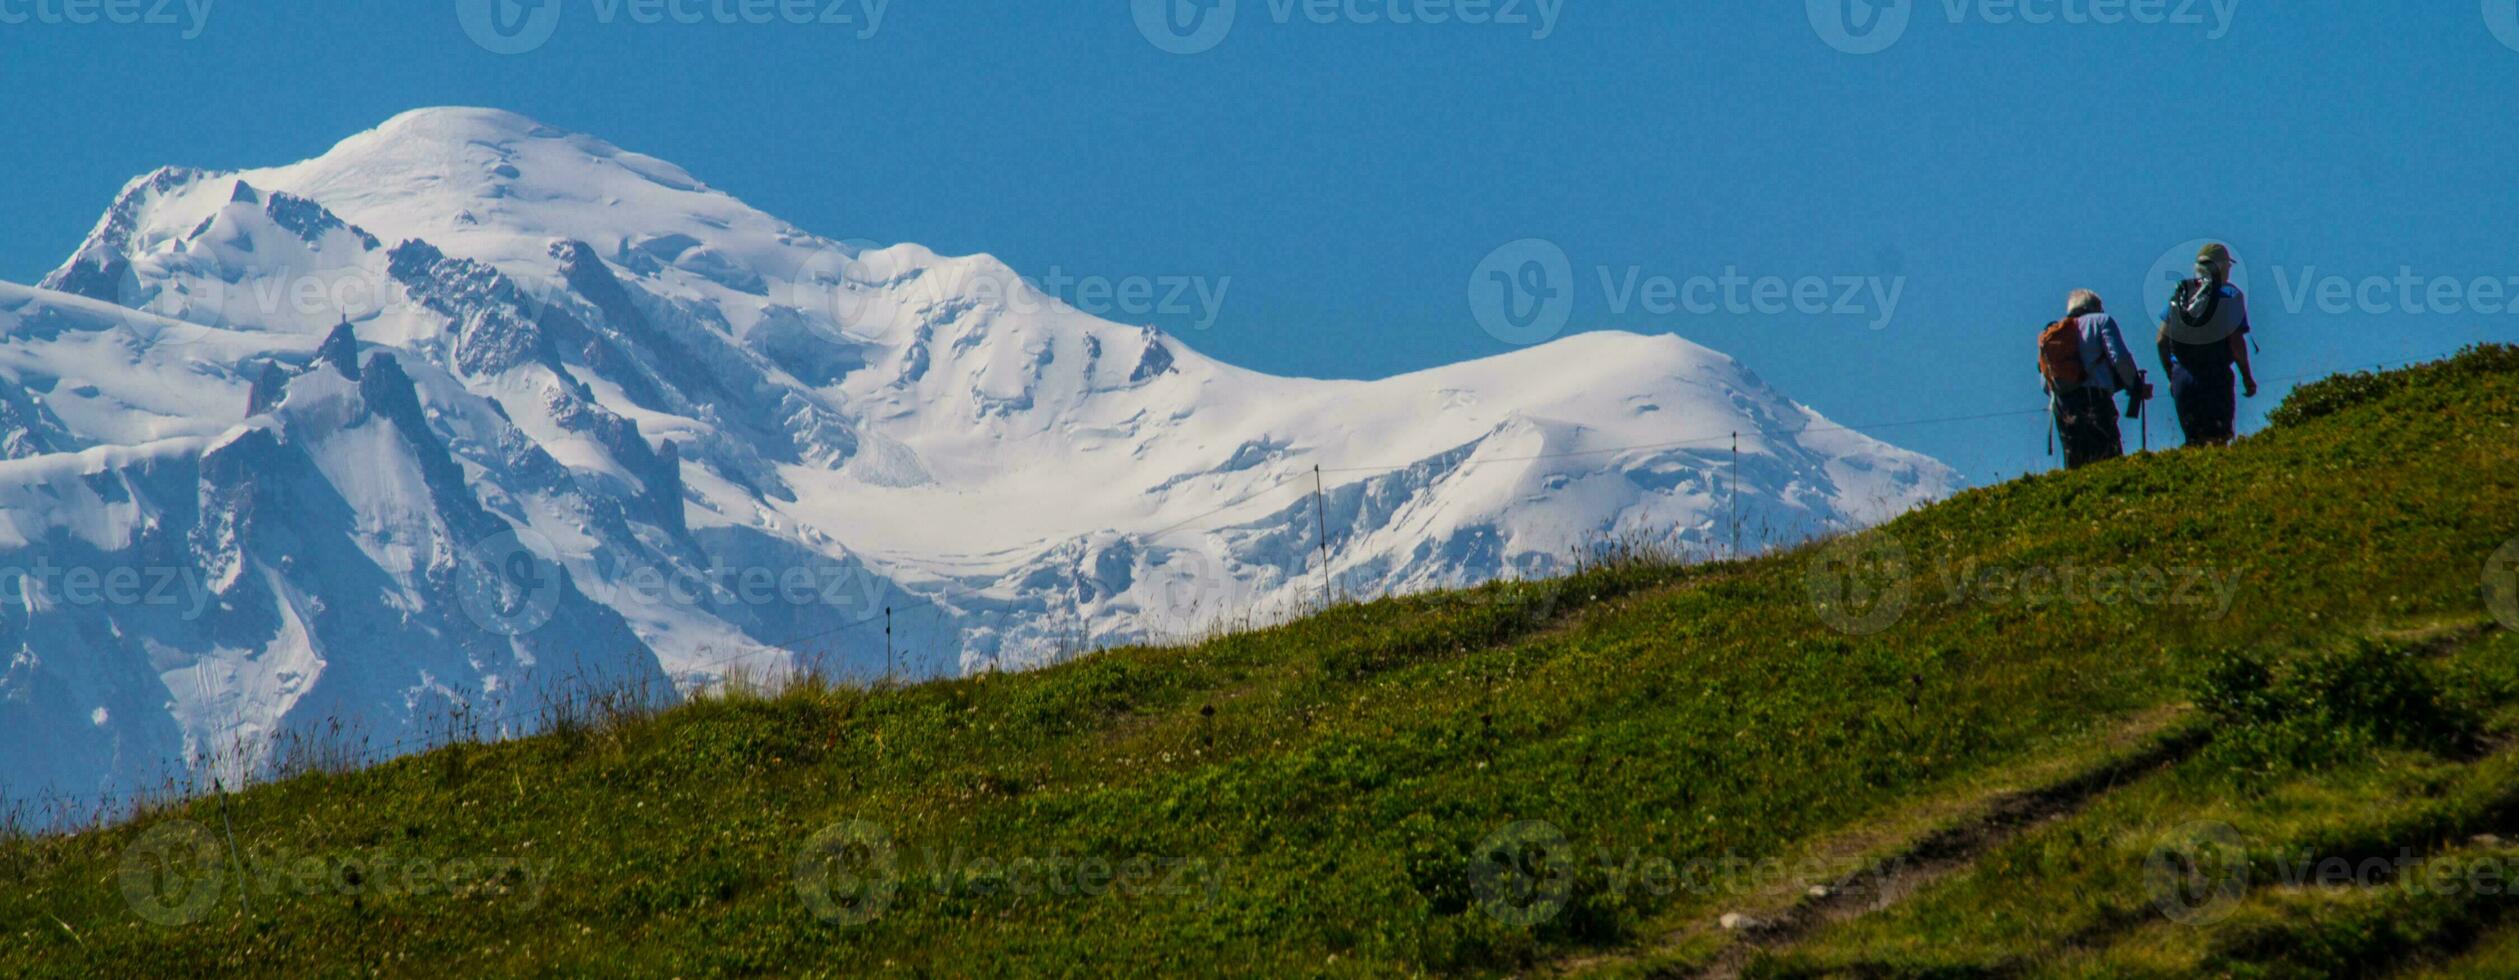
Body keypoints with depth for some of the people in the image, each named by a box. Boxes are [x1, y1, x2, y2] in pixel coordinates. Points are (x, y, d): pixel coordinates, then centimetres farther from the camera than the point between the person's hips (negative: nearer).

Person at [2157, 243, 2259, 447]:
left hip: (2182, 377, 4)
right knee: (2218, 439, -5)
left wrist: (2171, 376, 18)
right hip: (2216, 377, -4)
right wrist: (2248, 377, 0)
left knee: (2194, 439, 12)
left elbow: (2161, 340, 8)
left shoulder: (2179, 294, 9)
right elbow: (2236, 341, -11)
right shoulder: (2230, 296, -5)